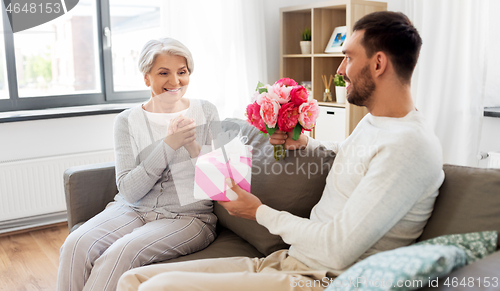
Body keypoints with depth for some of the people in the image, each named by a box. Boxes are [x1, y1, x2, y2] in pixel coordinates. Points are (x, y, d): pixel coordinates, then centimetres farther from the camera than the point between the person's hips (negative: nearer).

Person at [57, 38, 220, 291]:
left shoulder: (206, 113, 4)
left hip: (188, 216, -1)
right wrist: (169, 144, -17)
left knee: (124, 251, -30)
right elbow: (129, 191, -7)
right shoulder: (127, 121, 3)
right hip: (132, 211, 2)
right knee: (76, 246, -26)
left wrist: (192, 145, -16)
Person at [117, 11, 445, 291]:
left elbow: (338, 251, -22)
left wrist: (260, 212, -7)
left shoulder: (410, 145, -18)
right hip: (284, 261, 9)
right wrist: (303, 143, 16)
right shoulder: (373, 122, 14)